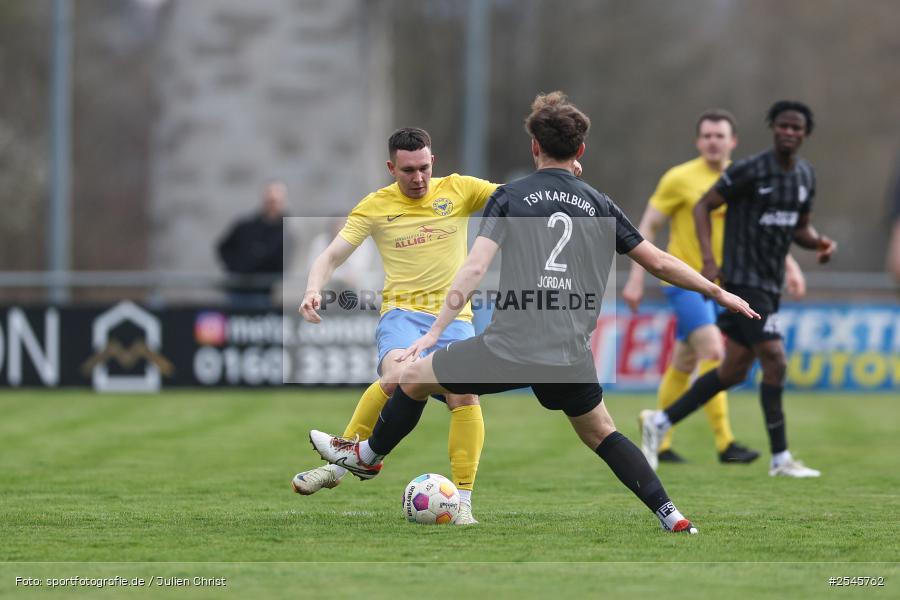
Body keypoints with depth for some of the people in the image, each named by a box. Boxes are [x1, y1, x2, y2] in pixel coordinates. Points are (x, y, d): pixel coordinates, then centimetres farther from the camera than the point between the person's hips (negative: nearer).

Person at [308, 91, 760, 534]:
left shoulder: (511, 197, 1)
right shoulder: (599, 206, 10)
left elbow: (474, 269, -9)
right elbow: (659, 263, 14)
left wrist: (434, 332, -9)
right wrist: (719, 293, 26)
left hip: (511, 348, -4)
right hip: (571, 357, 4)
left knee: (413, 378, 18)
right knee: (601, 435, 24)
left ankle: (369, 455, 37)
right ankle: (672, 517, 14)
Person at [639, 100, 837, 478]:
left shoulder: (806, 176, 10)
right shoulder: (749, 171, -12)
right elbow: (703, 206, -6)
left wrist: (819, 243, -1)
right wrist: (708, 258, -17)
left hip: (771, 285, 8)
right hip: (743, 280, -8)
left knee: (733, 371, 10)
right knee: (775, 361, -15)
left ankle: (660, 422, 22)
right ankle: (780, 459, -8)